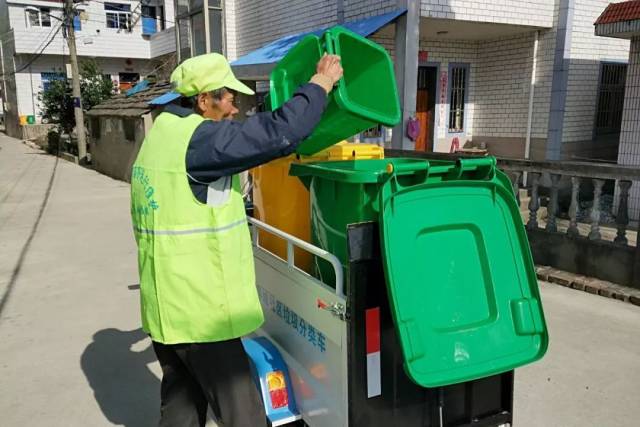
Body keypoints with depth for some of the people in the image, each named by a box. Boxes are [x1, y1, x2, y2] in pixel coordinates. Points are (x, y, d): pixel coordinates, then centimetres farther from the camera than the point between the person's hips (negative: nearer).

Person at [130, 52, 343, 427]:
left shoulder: (164, 134, 11)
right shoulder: (198, 141, -20)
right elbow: (279, 133, -26)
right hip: (198, 309, -10)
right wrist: (322, 83, -12)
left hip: (167, 306, 10)